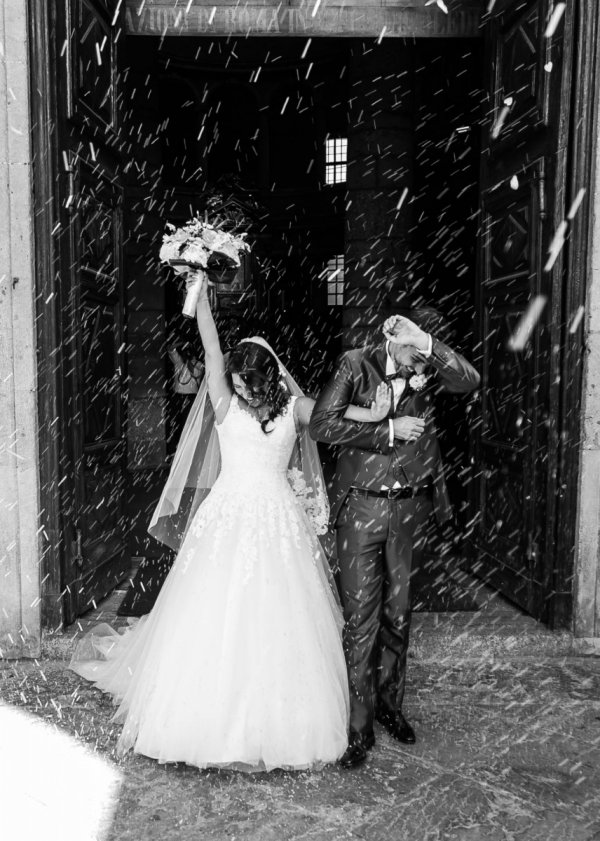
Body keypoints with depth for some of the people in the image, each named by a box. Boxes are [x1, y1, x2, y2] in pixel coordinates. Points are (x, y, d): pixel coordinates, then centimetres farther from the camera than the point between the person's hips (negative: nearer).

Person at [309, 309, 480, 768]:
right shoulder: (356, 364, -4)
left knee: (398, 614, 15)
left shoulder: (429, 369, 3)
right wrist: (389, 431, -14)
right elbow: (322, 424, -13)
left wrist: (426, 344, -23)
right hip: (361, 508, -2)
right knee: (361, 619, 0)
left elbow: (469, 380, -16)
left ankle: (390, 704, 35)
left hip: (411, 509, 3)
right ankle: (359, 726, 14)